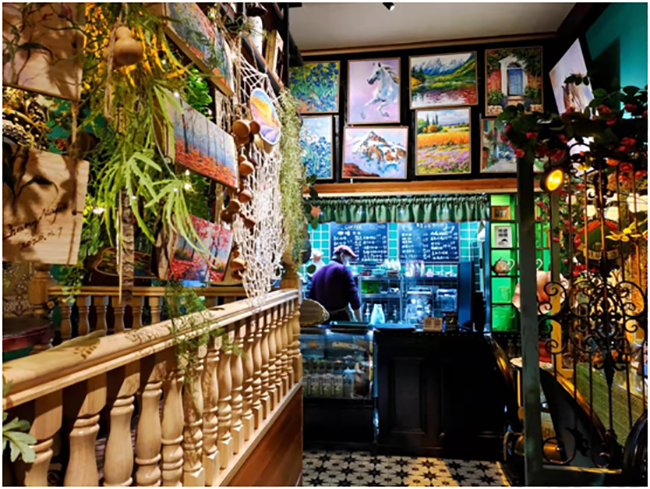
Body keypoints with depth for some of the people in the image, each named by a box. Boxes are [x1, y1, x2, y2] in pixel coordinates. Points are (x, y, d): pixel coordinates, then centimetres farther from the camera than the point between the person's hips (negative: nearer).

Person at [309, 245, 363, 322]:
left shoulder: (317, 273, 12)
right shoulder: (343, 270, -7)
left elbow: (311, 298, 13)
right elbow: (353, 296, -12)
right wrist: (360, 322, -9)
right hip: (341, 316, -6)